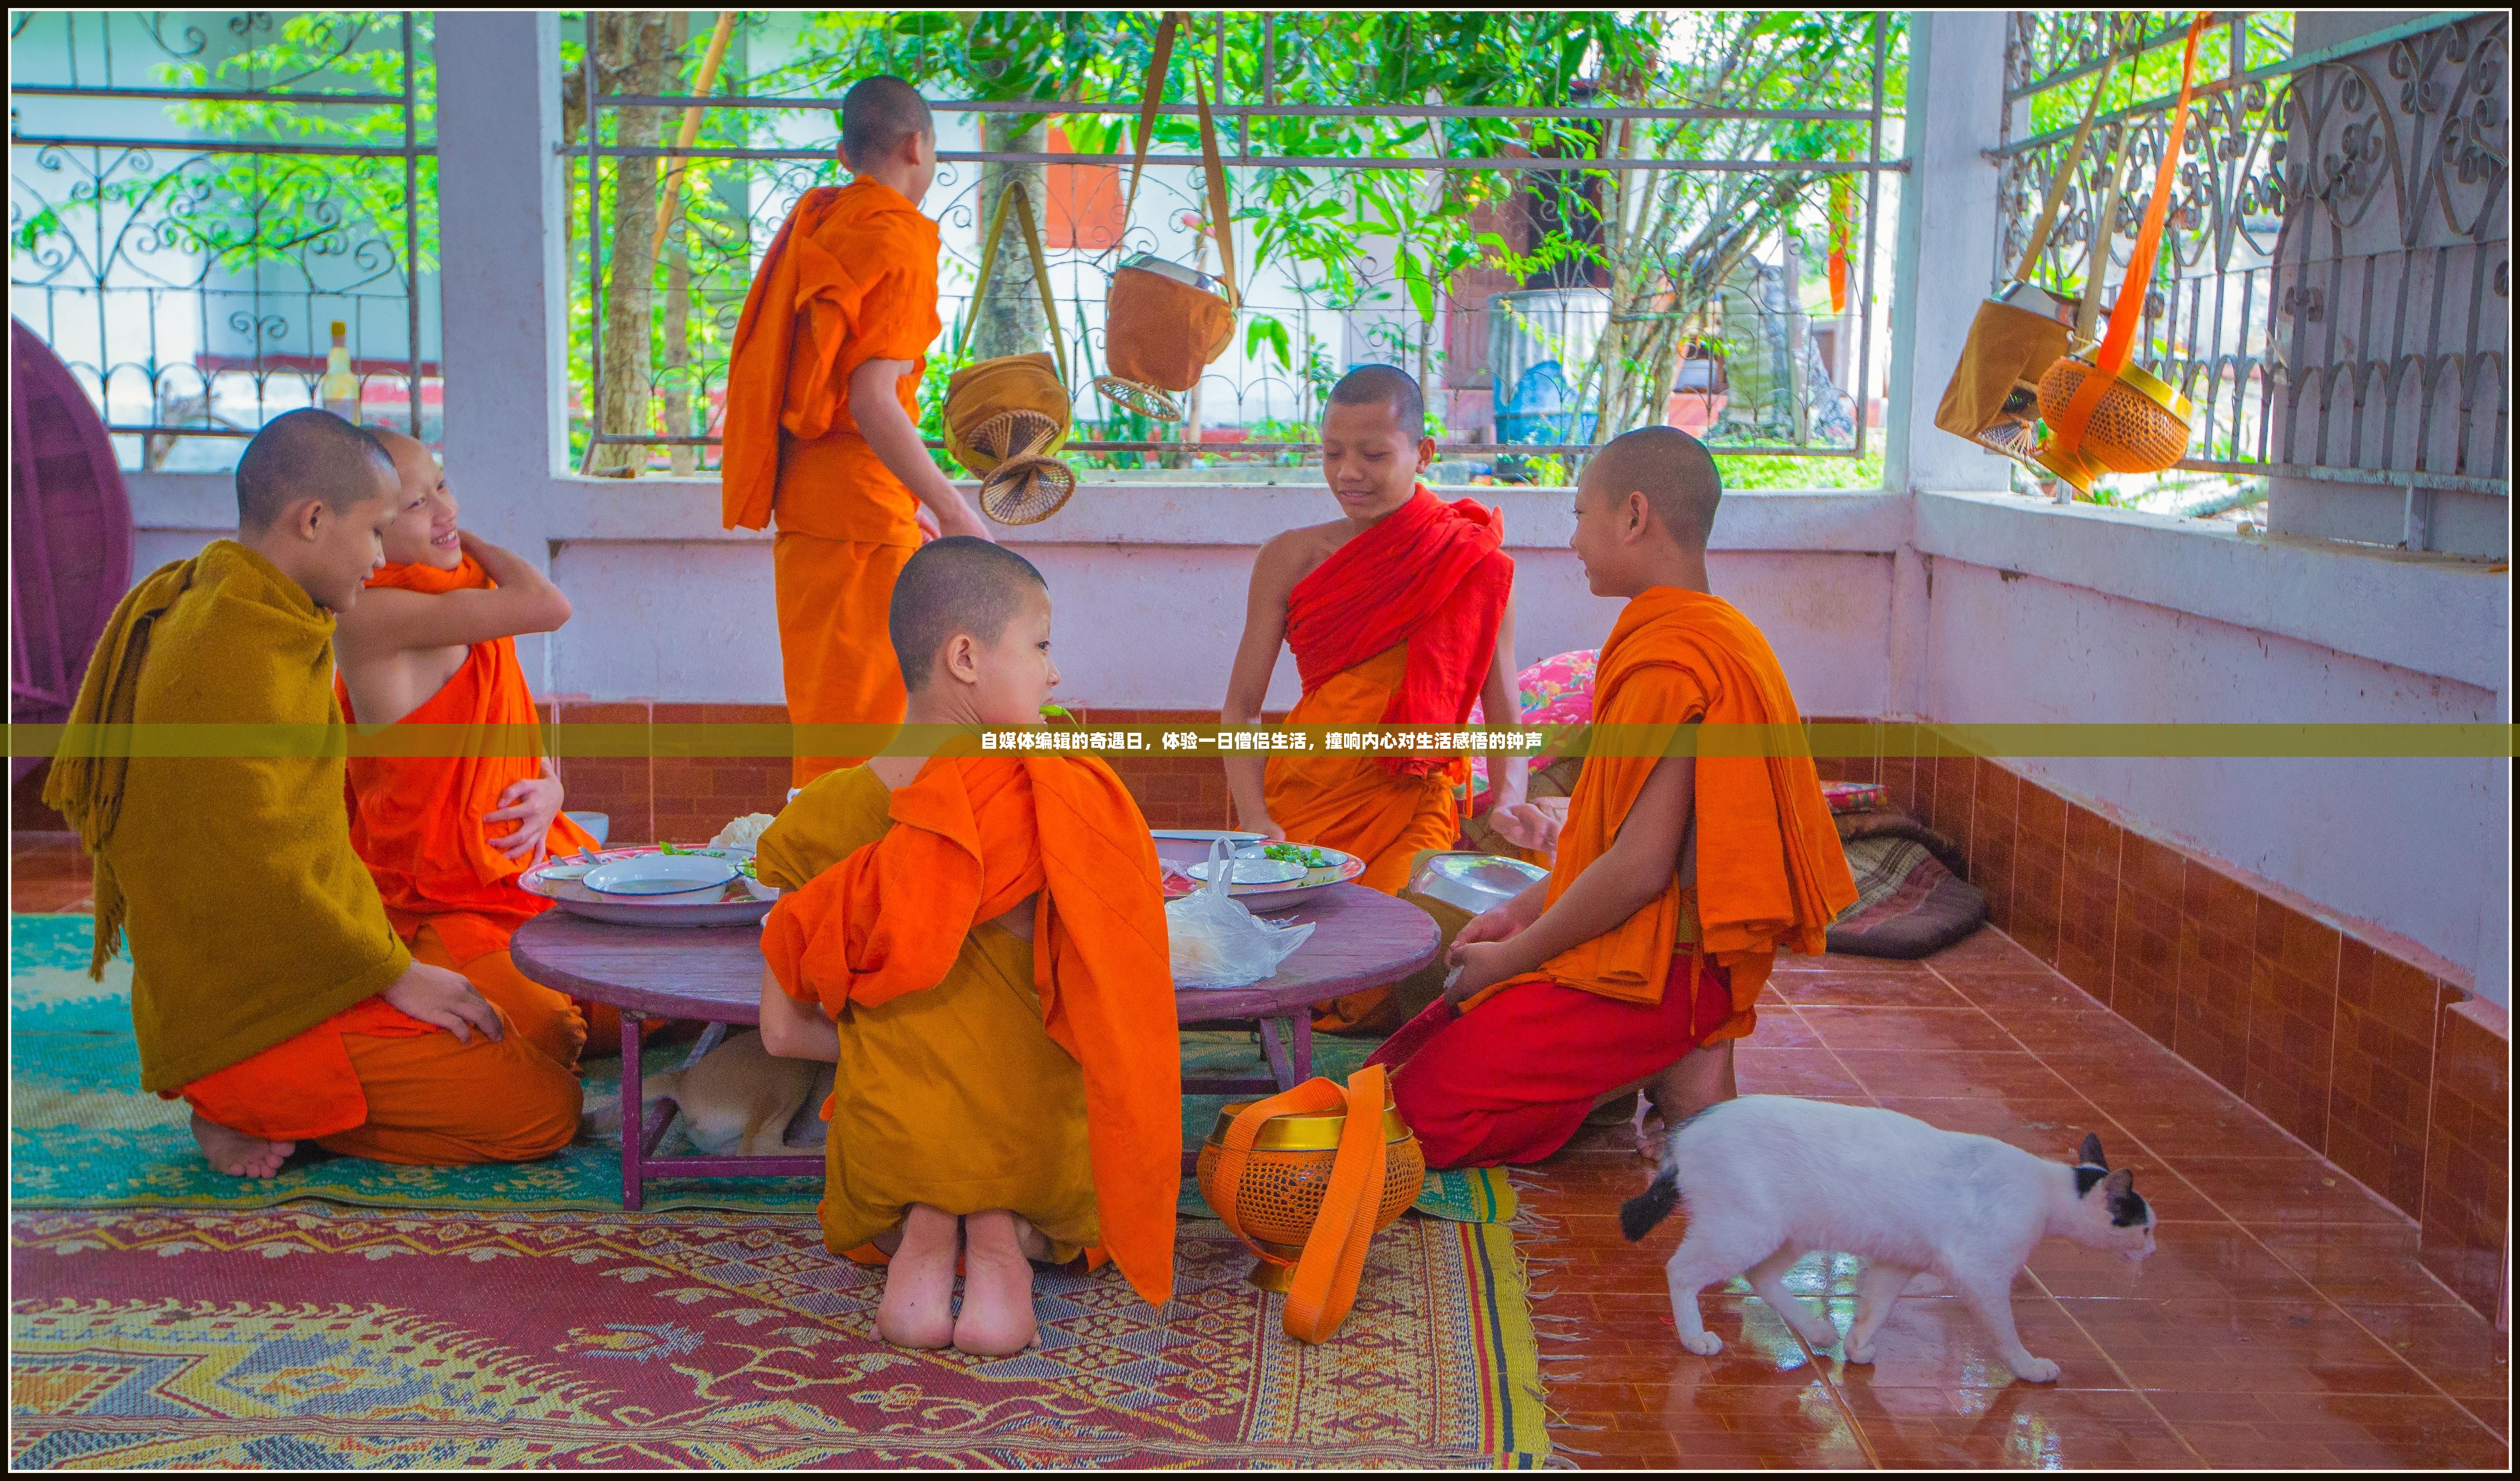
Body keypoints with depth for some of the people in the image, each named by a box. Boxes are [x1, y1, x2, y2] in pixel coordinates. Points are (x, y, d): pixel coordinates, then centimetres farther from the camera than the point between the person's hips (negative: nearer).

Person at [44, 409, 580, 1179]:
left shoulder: (224, 613, 12)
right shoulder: (234, 660, -22)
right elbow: (251, 872, -25)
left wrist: (388, 955, 13)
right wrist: (394, 973, -15)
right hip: (260, 1016, -10)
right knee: (546, 1110, -11)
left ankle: (267, 1108, 8)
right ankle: (257, 1108, -5)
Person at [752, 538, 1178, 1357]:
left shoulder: (823, 814, -4)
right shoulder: (1069, 799, -12)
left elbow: (782, 1029, 1)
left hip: (894, 1153, 2)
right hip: (1043, 1156, -2)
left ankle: (919, 1231, 3)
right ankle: (1006, 1234, 0)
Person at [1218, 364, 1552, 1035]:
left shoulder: (1475, 565, 3)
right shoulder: (1291, 559, 7)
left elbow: (1505, 718, 3)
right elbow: (1240, 708, 7)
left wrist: (1508, 801, -18)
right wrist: (1254, 818, -10)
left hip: (1414, 804, -2)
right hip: (1301, 802, 2)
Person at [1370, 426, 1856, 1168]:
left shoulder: (1668, 663, -22)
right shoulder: (1719, 637, 12)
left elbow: (1640, 866, -24)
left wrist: (1509, 959, -13)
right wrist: (1526, 910, 12)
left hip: (1642, 977, -10)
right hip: (1672, 957, 10)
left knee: (1414, 1112, -11)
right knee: (1398, 1058, 12)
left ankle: (1670, 1082, -5)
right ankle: (1671, 1067, 4)